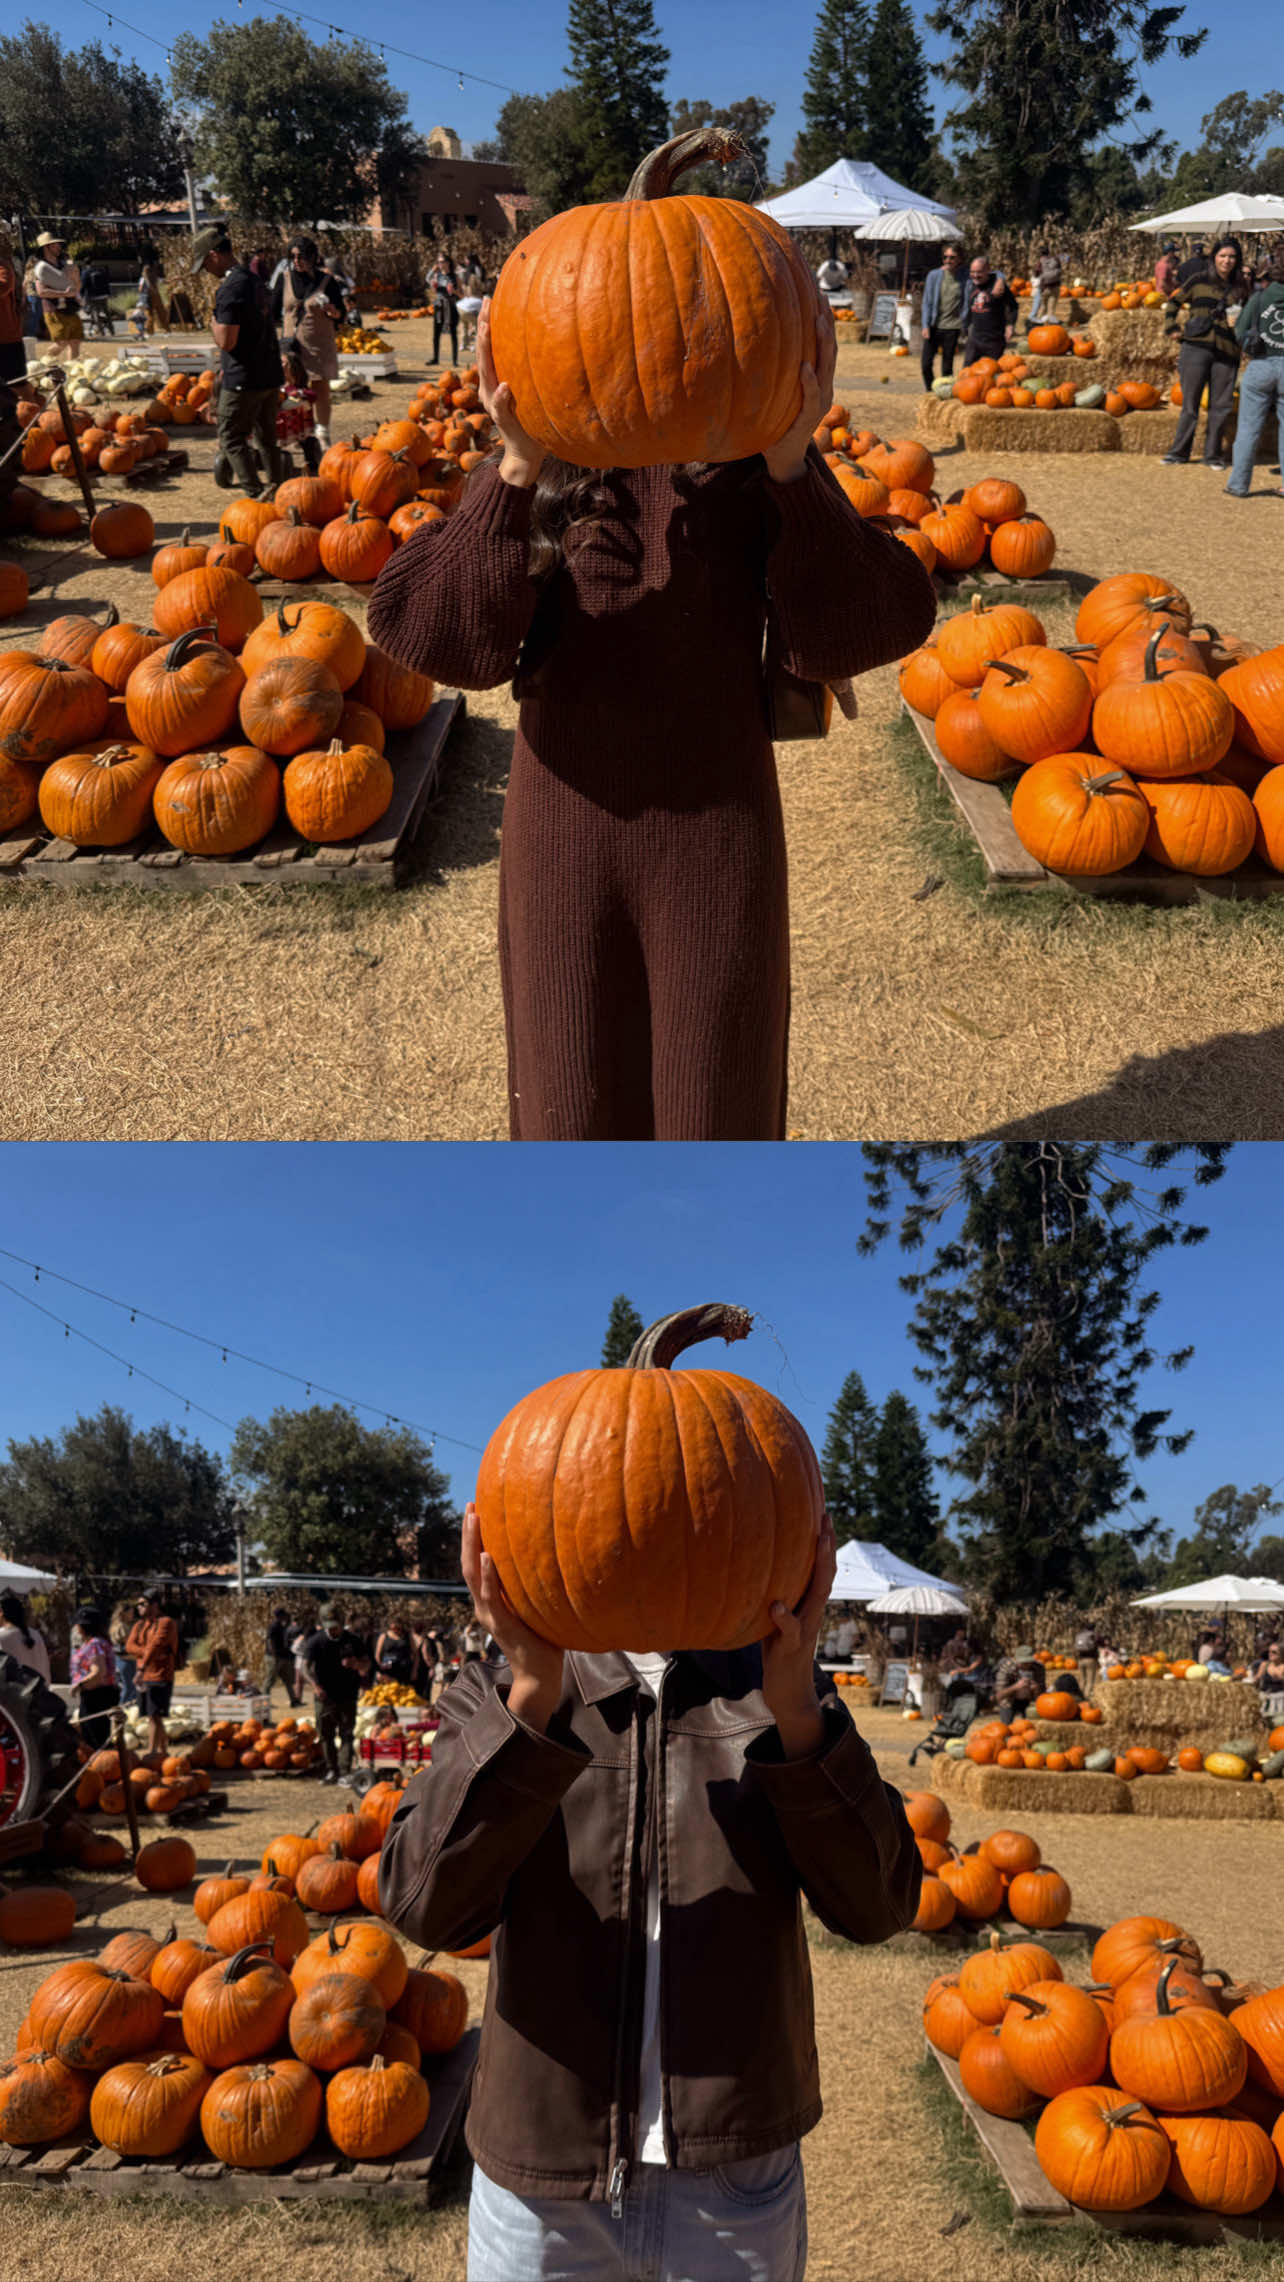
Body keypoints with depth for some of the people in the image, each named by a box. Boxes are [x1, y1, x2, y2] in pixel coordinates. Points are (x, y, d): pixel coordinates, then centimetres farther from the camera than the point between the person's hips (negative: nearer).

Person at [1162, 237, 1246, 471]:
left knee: (1221, 406, 2)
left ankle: (1213, 455, 12)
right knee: (1190, 403, 1)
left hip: (1227, 352, 2)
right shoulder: (1199, 282, 7)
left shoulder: (1240, 289, 12)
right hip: (1197, 348, -2)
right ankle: (1179, 452, 10)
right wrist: (1171, 328, 7)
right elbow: (1174, 302, 18)